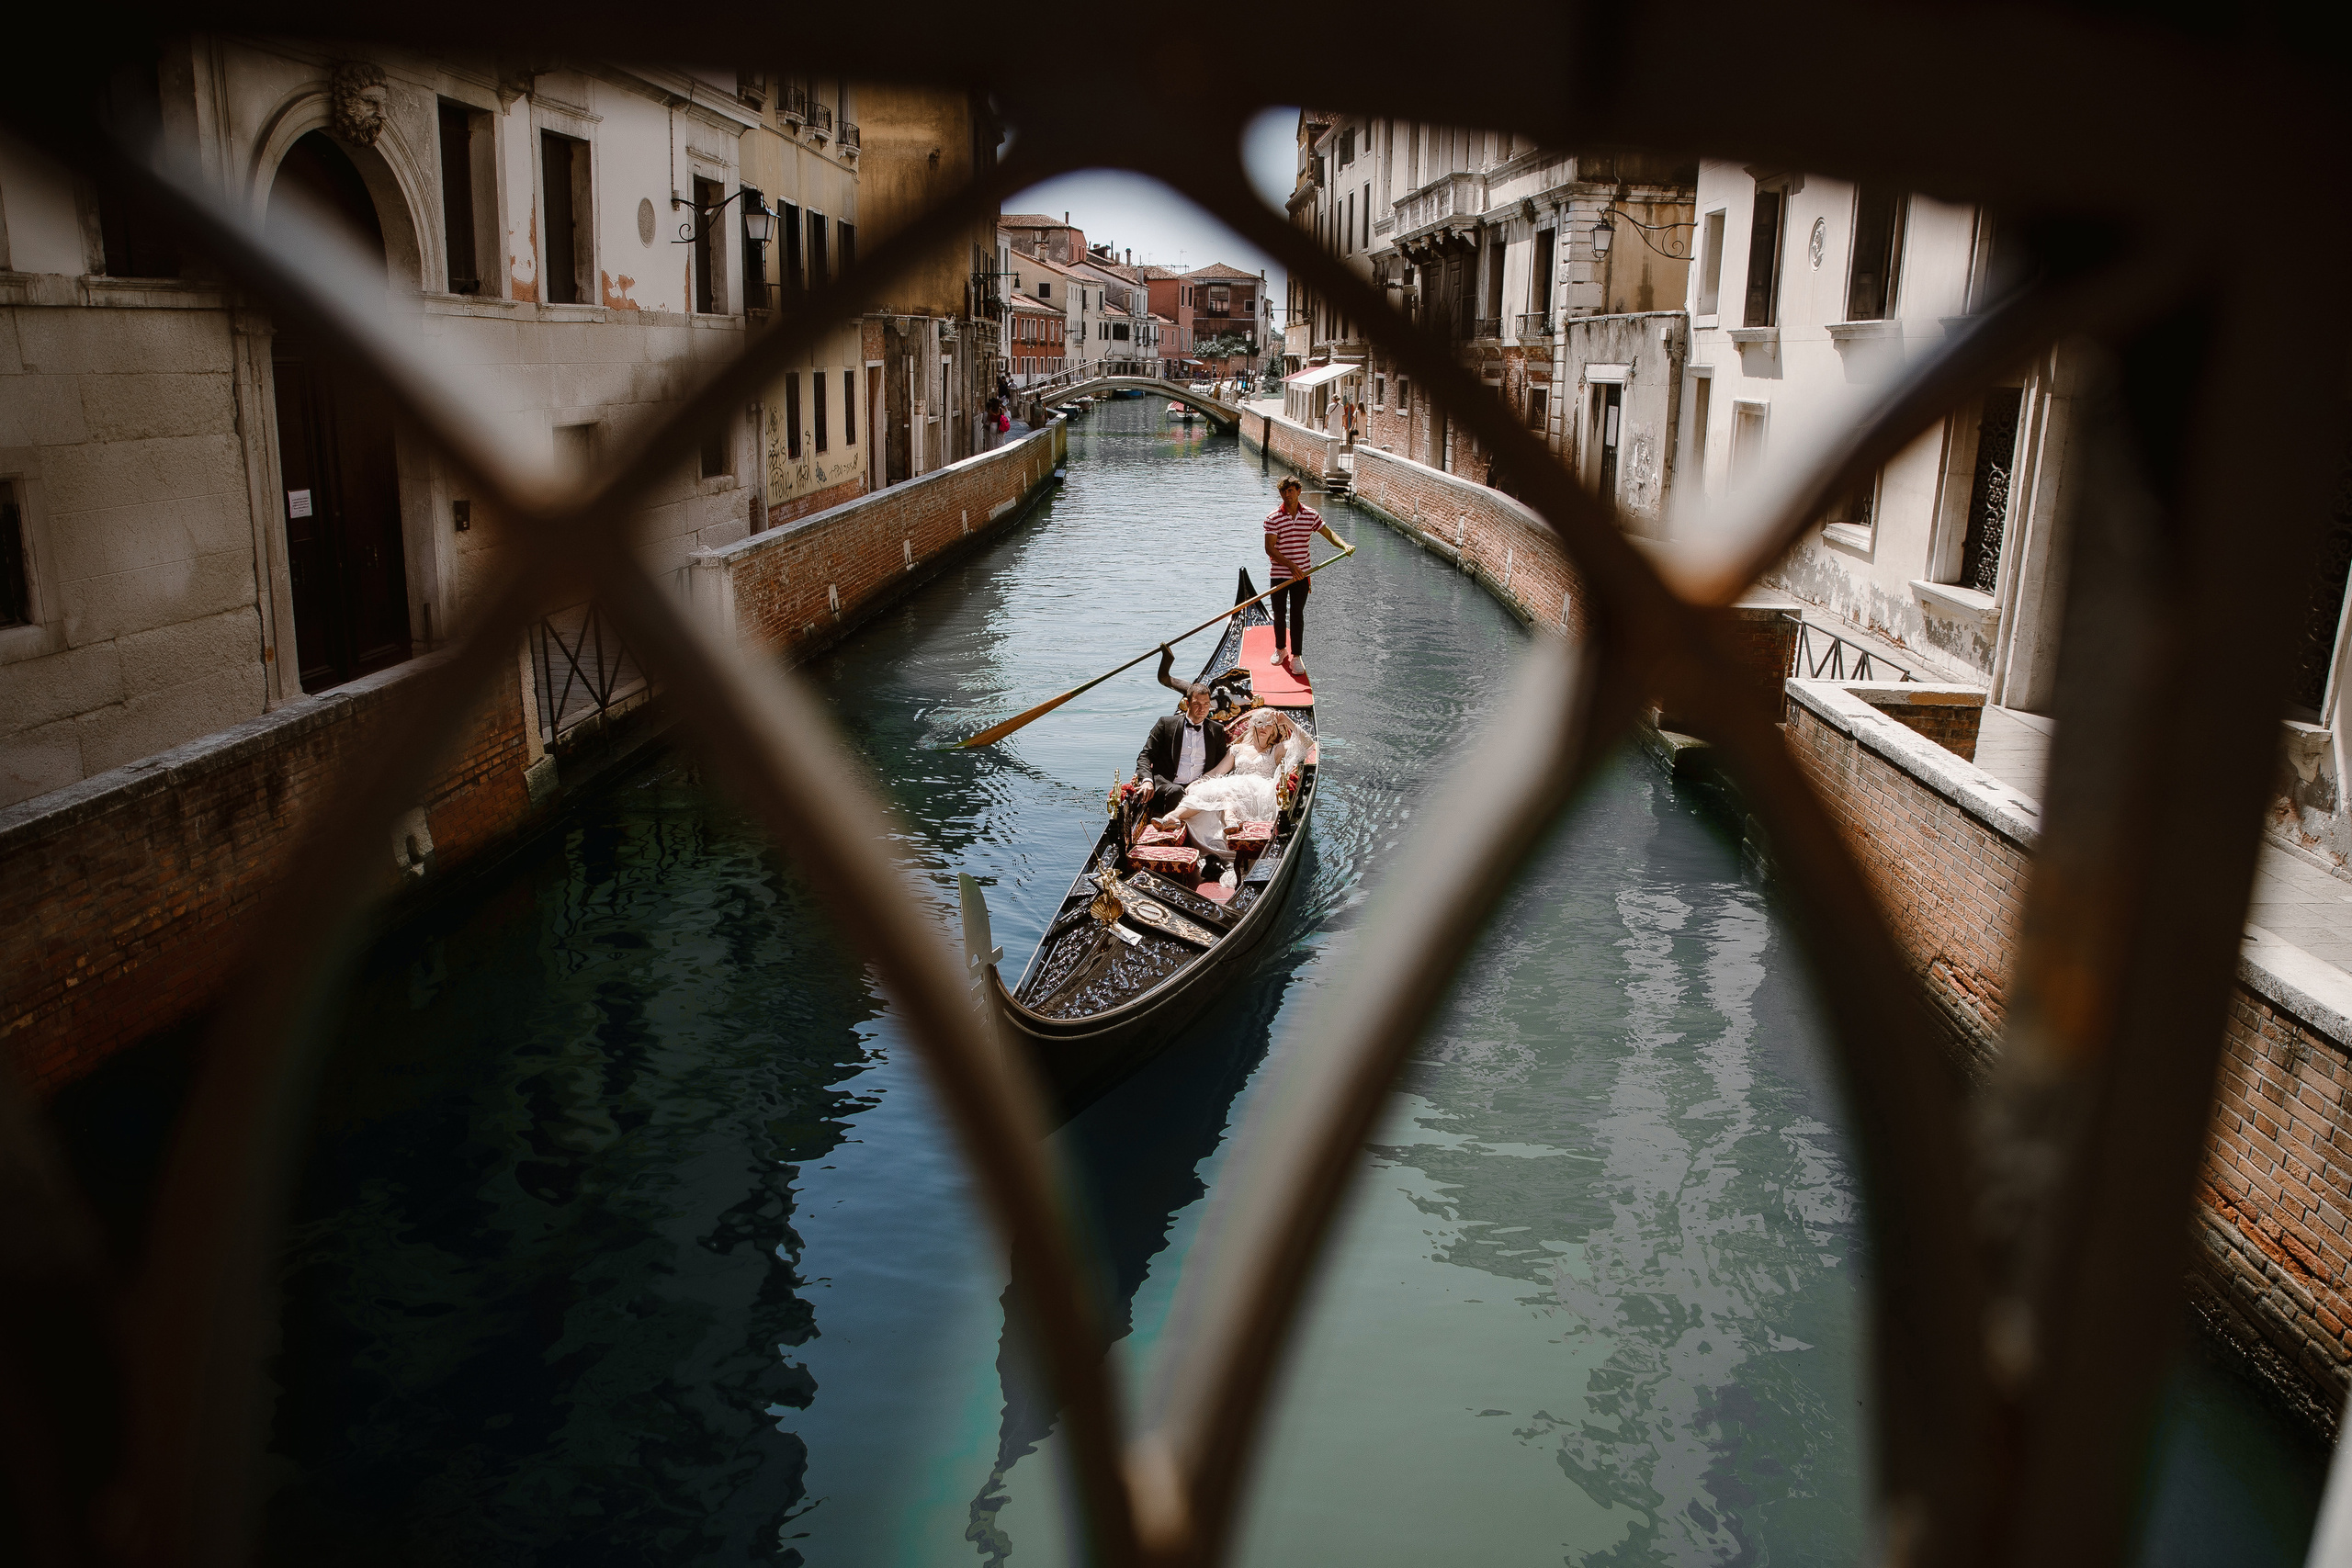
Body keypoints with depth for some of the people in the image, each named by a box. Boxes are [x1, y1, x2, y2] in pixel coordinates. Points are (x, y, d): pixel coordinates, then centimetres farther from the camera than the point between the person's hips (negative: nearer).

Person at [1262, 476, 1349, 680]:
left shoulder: (1311, 515, 0)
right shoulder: (1273, 518, -9)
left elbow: (1329, 533, 5)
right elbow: (1270, 549, -15)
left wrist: (1344, 545, -16)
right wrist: (1290, 565, -24)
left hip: (1301, 574, 1)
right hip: (1279, 575, -1)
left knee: (1297, 615, 1)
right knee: (1279, 614, 11)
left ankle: (1297, 657, 6)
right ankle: (1281, 649, 32)